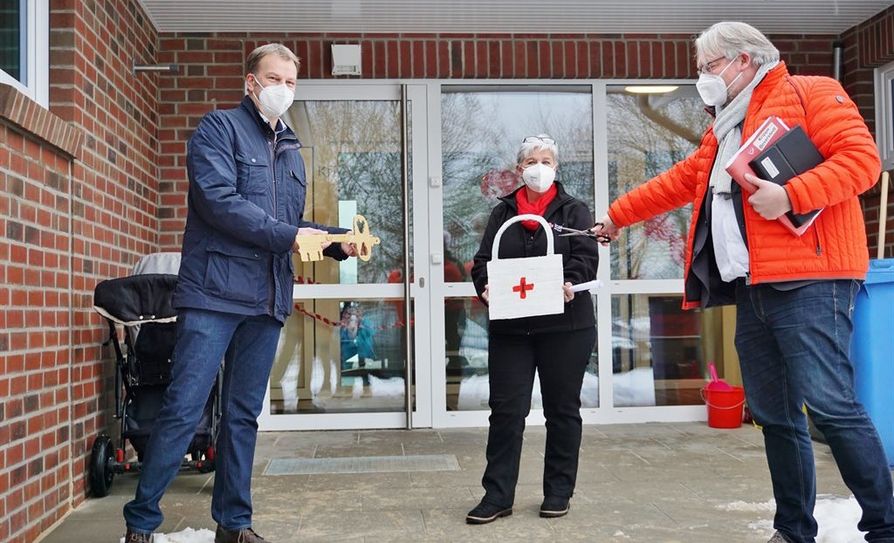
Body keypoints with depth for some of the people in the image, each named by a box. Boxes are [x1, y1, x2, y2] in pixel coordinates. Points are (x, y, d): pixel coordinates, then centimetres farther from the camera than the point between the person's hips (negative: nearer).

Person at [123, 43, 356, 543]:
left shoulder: (291, 150, 20)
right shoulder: (220, 128, -1)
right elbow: (219, 200, -15)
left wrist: (336, 241, 5)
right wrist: (288, 235, -15)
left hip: (267, 301, 7)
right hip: (215, 294, -6)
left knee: (244, 416, 11)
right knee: (183, 411, -6)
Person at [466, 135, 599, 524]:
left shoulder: (574, 210, 7)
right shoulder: (502, 212, 13)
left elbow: (585, 257, -6)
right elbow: (483, 260, 7)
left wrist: (570, 284, -27)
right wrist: (485, 287, -14)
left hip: (564, 326, -1)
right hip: (510, 327, 2)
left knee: (562, 409, 8)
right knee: (506, 410, 0)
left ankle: (558, 492, 19)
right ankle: (498, 495, 6)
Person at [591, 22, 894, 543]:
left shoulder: (809, 93, 1)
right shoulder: (724, 132, 26)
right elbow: (677, 181, 33)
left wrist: (790, 194, -21)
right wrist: (618, 214, 37)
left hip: (808, 281, -8)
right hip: (752, 288, 8)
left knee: (830, 404, -13)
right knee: (775, 416, 9)